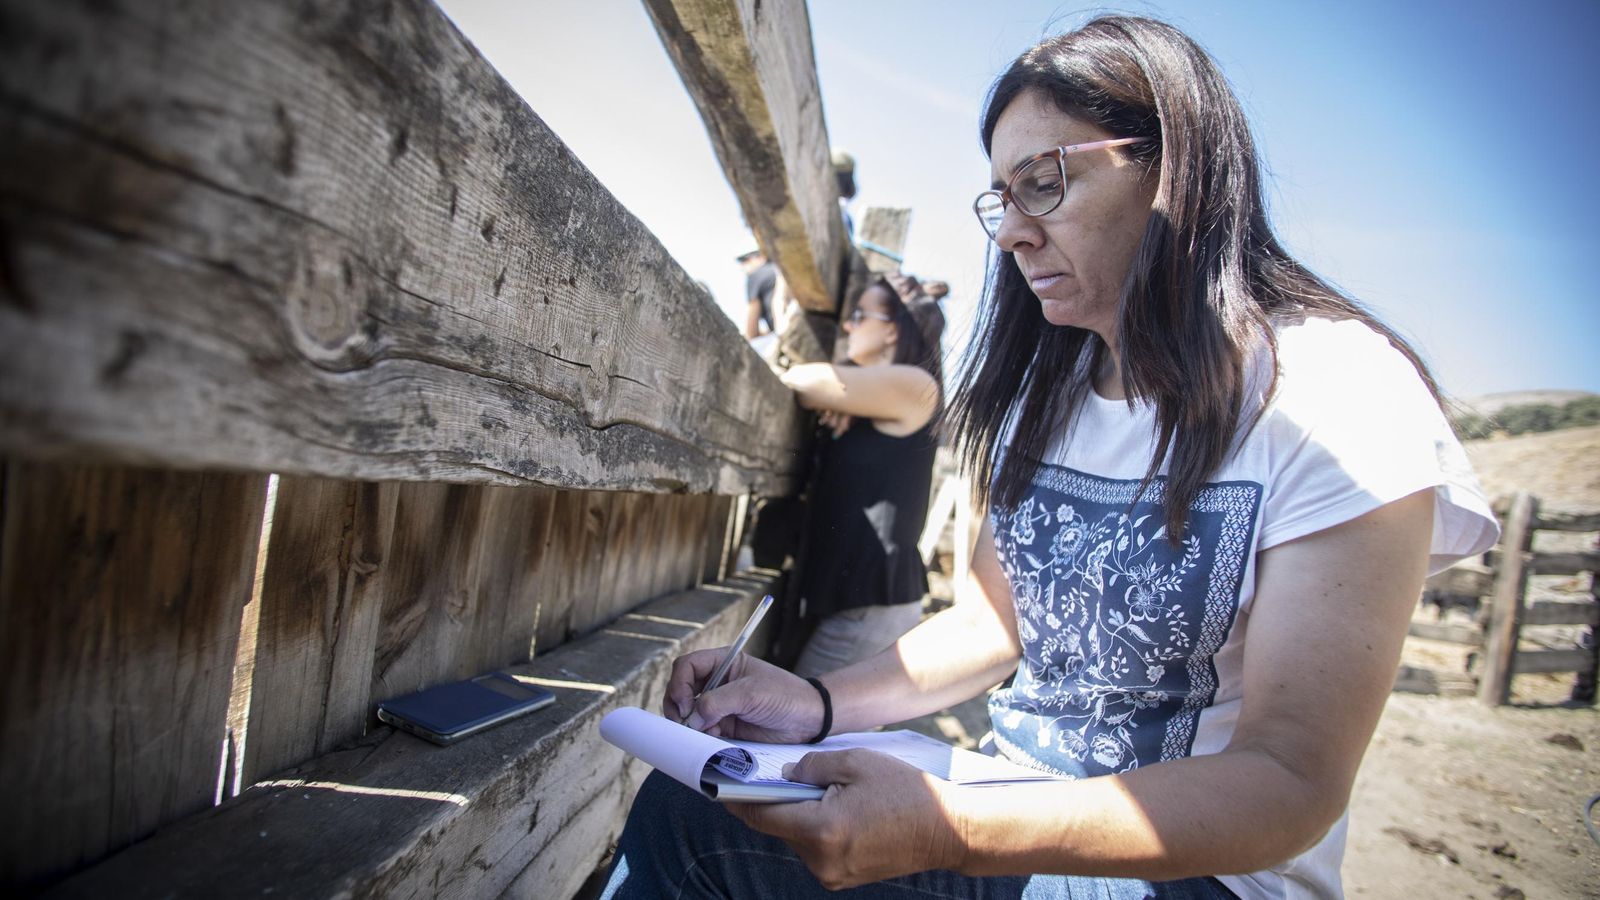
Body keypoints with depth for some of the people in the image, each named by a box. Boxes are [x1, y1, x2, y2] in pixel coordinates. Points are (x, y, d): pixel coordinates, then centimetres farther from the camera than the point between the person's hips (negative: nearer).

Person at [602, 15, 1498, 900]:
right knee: (686, 807, -16)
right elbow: (994, 618, 7)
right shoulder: (1046, 386, 5)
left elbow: (1294, 783, -21)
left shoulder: (1337, 394, -18)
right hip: (1021, 807, 6)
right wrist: (821, 703, -10)